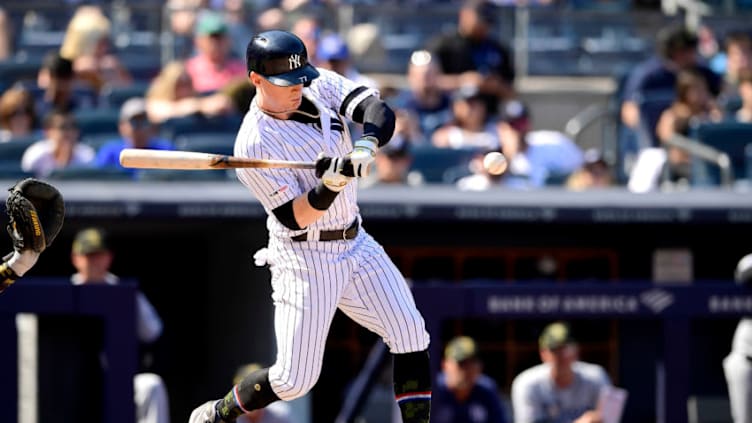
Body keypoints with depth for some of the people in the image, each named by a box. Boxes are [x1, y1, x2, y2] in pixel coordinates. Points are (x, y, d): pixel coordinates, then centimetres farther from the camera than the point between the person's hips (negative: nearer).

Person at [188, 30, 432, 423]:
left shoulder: (320, 85, -3)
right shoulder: (253, 144, -21)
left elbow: (378, 111, -15)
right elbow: (295, 218, -21)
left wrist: (364, 147, -35)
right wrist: (329, 186, -39)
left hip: (355, 244, 6)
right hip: (304, 258, -6)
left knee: (411, 335, -3)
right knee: (295, 380, -4)